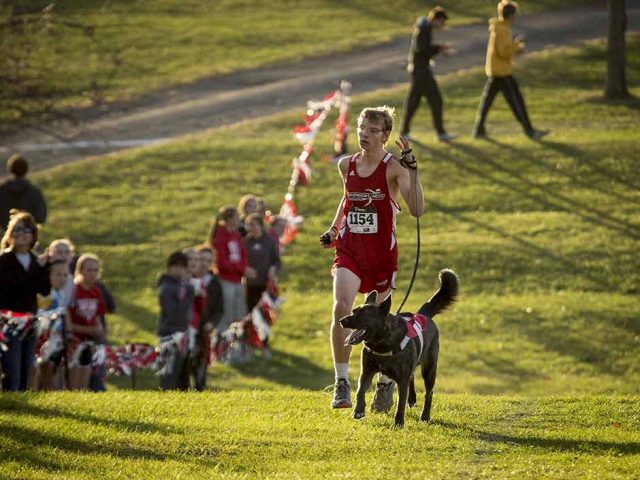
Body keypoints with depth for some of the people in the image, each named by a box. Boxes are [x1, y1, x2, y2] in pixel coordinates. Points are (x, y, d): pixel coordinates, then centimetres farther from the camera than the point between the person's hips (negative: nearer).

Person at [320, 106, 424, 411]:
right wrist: (333, 229, 16)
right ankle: (341, 381, -17)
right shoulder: (346, 165, 4)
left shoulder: (393, 168, -11)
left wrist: (412, 170, -30)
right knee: (341, 308, -23)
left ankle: (385, 383, 33)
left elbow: (417, 210, -24)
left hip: (382, 254, -2)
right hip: (349, 250, 2)